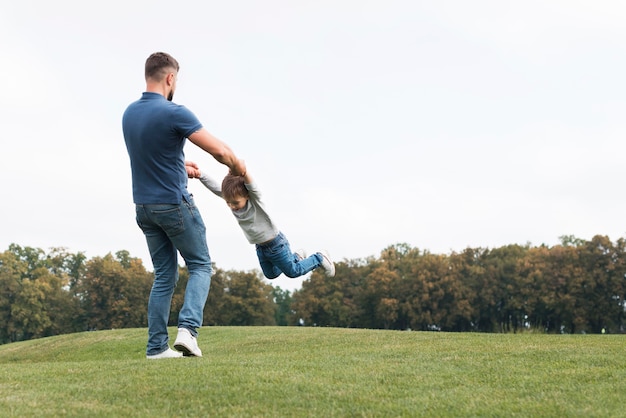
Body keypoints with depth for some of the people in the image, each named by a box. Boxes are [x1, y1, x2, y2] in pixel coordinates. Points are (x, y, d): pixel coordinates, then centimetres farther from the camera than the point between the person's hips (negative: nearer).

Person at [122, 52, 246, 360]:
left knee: (164, 276, 13)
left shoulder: (129, 113, 5)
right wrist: (237, 167, 2)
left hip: (144, 207, 6)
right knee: (200, 266, 8)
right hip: (175, 205, -6)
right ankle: (188, 328, -11)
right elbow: (219, 151, -19)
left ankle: (157, 346, 9)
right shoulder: (174, 113, -18)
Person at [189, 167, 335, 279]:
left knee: (293, 272, 9)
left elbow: (251, 185, -54)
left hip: (276, 244, -7)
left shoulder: (255, 199, -32)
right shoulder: (231, 197, -17)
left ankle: (319, 258, 31)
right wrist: (198, 173, -49)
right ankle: (296, 257, 45)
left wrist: (243, 172, -76)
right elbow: (214, 186, -29)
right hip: (260, 247, 7)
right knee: (271, 274, 25)